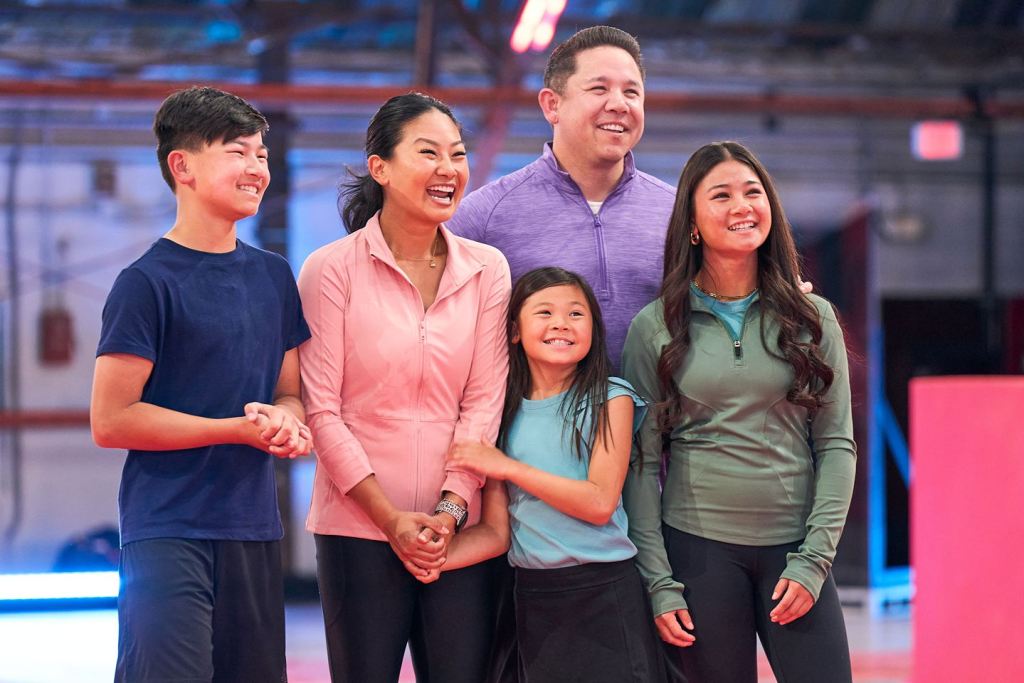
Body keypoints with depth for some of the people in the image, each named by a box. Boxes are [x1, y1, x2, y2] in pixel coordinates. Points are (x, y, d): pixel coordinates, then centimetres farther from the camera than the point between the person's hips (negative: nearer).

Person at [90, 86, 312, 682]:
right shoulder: (148, 282, -7)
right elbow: (111, 421, -11)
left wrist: (286, 420, -5)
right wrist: (241, 428, -14)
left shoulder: (274, 276, 12)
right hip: (168, 534, -6)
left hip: (255, 530, 6)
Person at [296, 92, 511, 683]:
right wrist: (391, 519, -9)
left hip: (459, 530, 3)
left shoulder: (487, 270, 7)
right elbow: (321, 408, -5)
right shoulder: (332, 269, -3)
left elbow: (484, 403, 3)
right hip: (359, 529, -2)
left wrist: (451, 508, -8)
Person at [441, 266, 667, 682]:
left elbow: (600, 503, -13)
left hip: (603, 590, -3)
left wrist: (509, 467, -12)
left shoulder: (610, 400, -3)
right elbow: (497, 530, 2)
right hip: (533, 597, 3)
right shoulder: (506, 412, 5)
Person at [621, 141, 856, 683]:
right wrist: (658, 582, -4)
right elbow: (641, 461, 2)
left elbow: (836, 444, 4)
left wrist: (813, 559, -5)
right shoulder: (655, 327, 2)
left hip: (794, 548, 1)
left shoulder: (812, 319, 5)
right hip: (697, 547, -1)